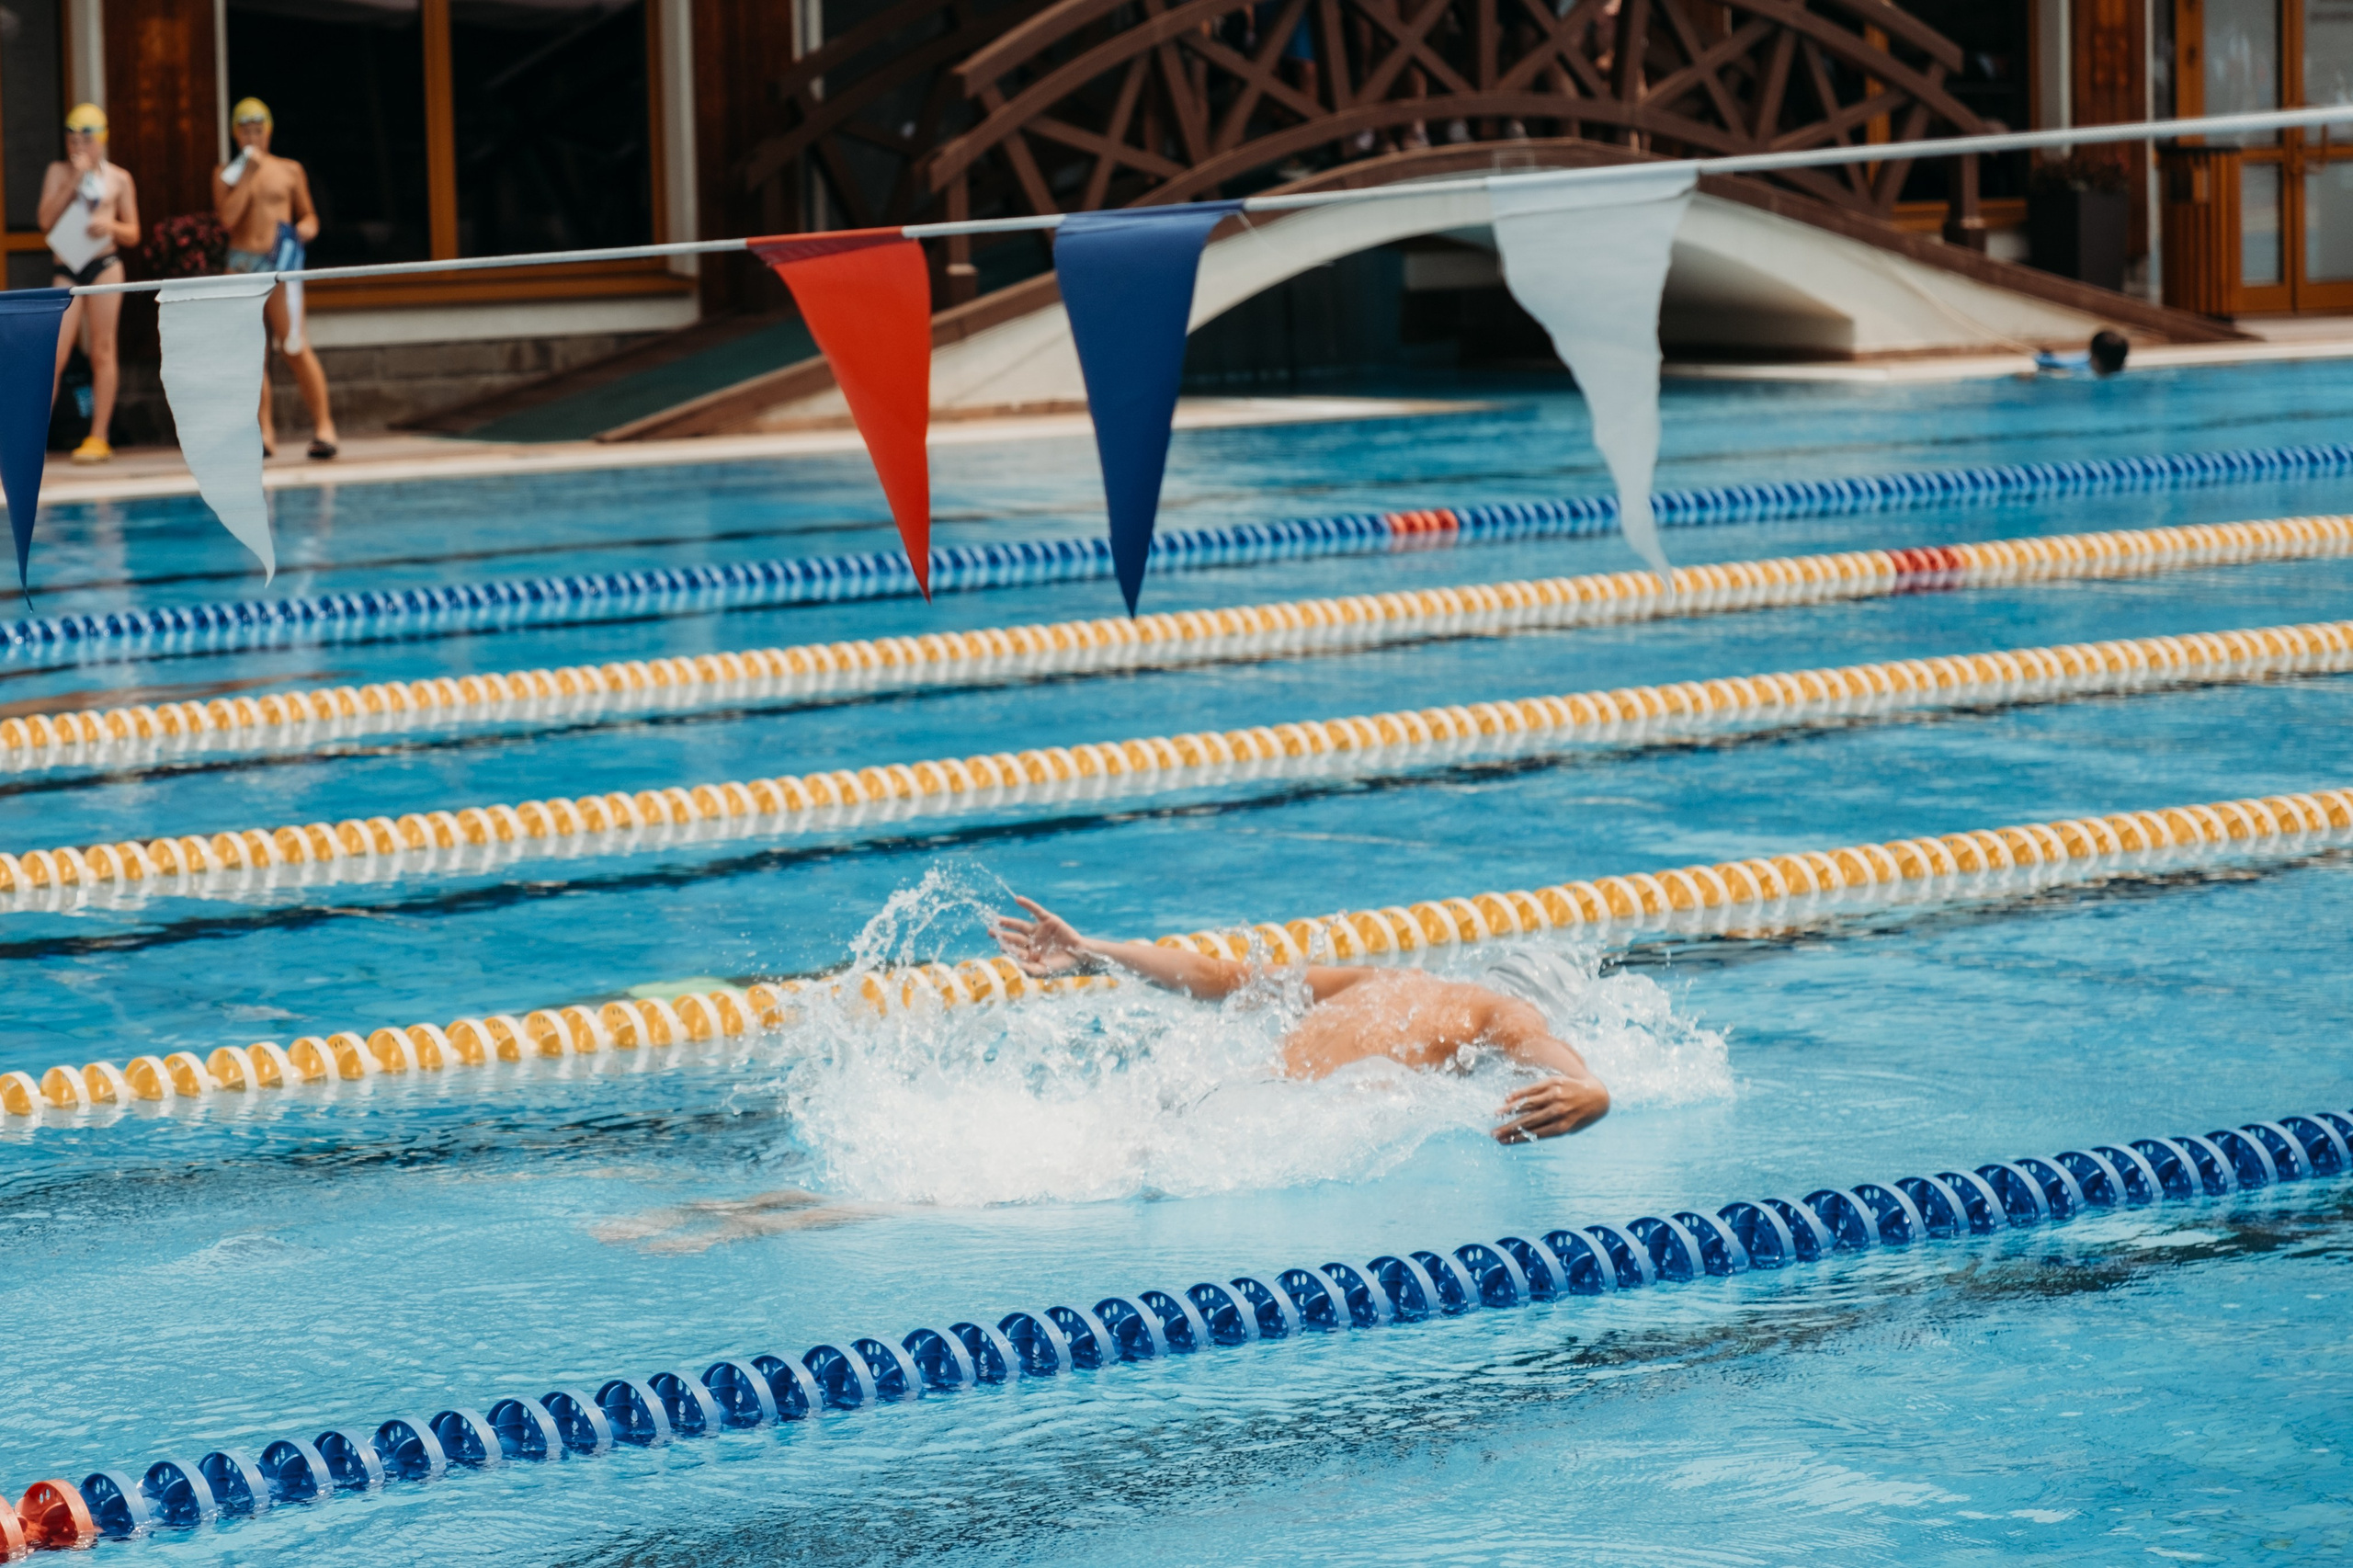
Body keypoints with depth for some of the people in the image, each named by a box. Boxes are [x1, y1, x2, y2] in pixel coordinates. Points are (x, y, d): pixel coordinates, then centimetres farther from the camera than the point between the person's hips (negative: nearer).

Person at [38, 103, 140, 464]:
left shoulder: (118, 179, 7)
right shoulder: (58, 173, 9)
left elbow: (133, 234, 9)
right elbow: (46, 220, -3)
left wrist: (111, 225, -12)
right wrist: (73, 181, -9)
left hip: (104, 263, 0)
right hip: (66, 268, 0)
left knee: (102, 352, 0)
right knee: (53, 354, -8)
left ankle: (98, 438, 5)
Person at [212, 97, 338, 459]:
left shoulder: (289, 171, 9)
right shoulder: (226, 174, 8)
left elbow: (309, 216, 16)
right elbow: (227, 218, -7)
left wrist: (306, 228, -7)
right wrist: (248, 175, -7)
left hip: (280, 262, -2)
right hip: (242, 263, 2)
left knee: (294, 347, -10)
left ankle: (323, 425, -9)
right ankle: (263, 429, 8)